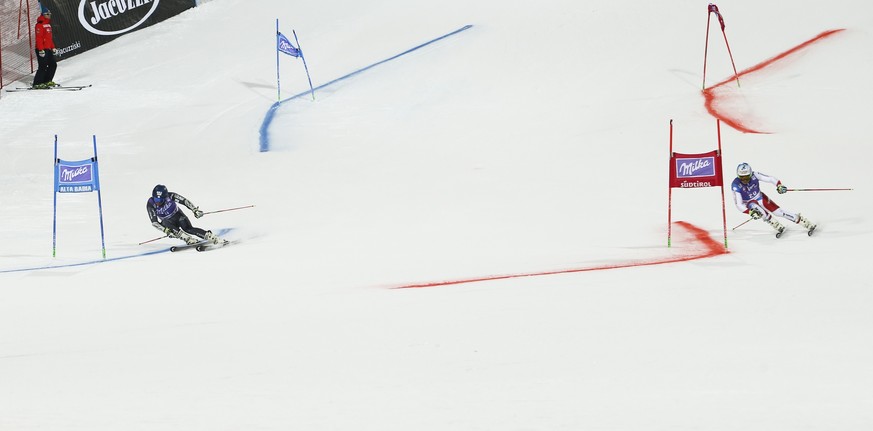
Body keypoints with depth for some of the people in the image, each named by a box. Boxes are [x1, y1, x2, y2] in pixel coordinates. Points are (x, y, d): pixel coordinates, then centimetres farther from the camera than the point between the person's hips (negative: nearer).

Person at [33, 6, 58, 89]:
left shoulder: (48, 24, 18)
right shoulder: (40, 24, -12)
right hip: (42, 50, -10)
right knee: (43, 66, -10)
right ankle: (37, 84, -5)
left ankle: (47, 81, 17)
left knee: (53, 64, 10)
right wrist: (41, 50, -23)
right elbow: (38, 38, -18)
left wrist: (53, 48, 22)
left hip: (48, 49, 10)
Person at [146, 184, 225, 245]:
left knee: (188, 229, -28)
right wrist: (165, 230, -35)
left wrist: (195, 209, -35)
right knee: (165, 223, -34)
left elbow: (184, 201, -22)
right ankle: (188, 239, -40)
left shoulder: (170, 196, -25)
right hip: (167, 221, 2)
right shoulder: (150, 204, -22)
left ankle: (214, 238, -33)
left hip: (177, 215, -2)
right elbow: (154, 222, -23)